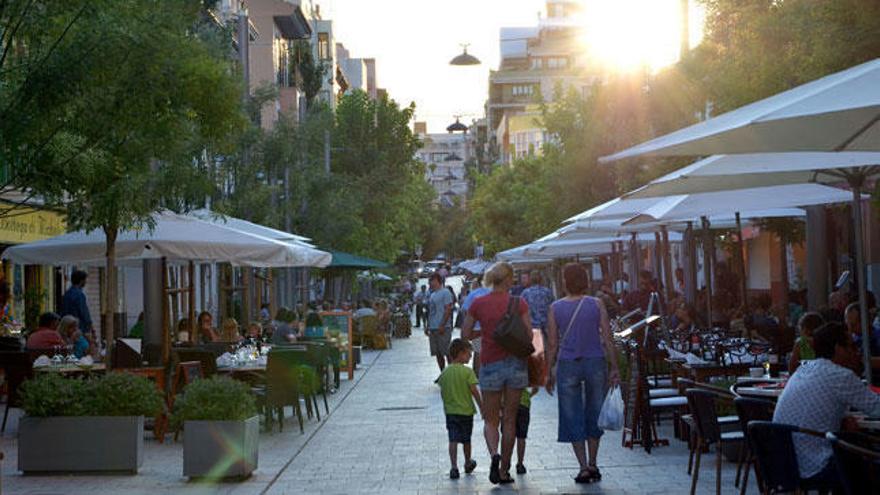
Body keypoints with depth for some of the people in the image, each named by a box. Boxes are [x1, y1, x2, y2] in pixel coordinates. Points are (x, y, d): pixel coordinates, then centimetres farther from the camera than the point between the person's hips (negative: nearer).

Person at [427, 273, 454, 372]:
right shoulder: (432, 295, 18)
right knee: (438, 353, 10)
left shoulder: (445, 293, -8)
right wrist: (428, 326, 17)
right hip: (433, 329, 9)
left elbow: (448, 310, -15)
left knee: (447, 352, -6)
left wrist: (442, 325, -20)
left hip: (443, 329, -9)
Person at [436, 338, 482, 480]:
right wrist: (482, 407, -6)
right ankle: (468, 463, 34)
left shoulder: (445, 372, 1)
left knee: (453, 440, -1)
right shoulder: (467, 371, -13)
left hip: (450, 411, 2)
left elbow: (442, 392, 7)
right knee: (466, 439, 16)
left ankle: (454, 467, -12)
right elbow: (474, 391, -14)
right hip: (466, 410, -2)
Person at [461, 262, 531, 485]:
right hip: (516, 364, 0)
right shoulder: (519, 304, -6)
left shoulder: (478, 304, -4)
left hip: (490, 365, 0)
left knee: (491, 419, 11)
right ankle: (504, 470, 15)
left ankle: (494, 454, -17)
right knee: (510, 419, 11)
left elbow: (465, 334, 2)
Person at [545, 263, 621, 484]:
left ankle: (584, 467, -1)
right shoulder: (596, 305, -2)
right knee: (594, 414, 15)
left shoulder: (556, 308, -3)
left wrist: (550, 372, 8)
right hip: (595, 363, 1)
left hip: (567, 365, -1)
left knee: (573, 417, 6)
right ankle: (592, 465, 18)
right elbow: (608, 339, -3)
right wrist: (614, 369, 3)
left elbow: (552, 344, -1)